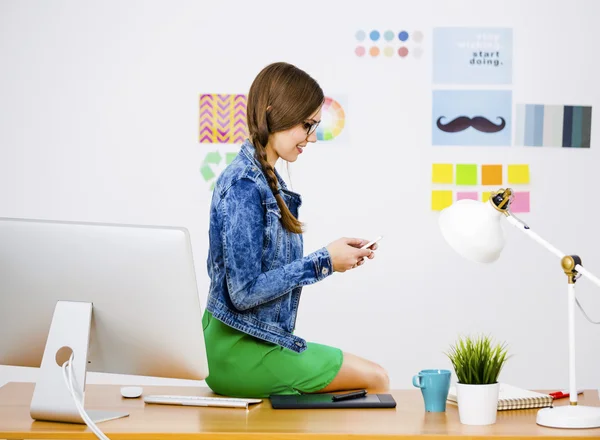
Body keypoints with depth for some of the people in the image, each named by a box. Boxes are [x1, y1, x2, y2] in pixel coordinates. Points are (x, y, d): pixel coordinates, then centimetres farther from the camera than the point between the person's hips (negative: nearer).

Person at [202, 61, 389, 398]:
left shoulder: (265, 179, 9)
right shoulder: (244, 187, -20)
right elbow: (245, 291, -23)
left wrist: (334, 256, 3)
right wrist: (323, 262, -17)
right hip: (240, 354, -9)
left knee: (373, 375, 13)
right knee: (375, 378, -2)